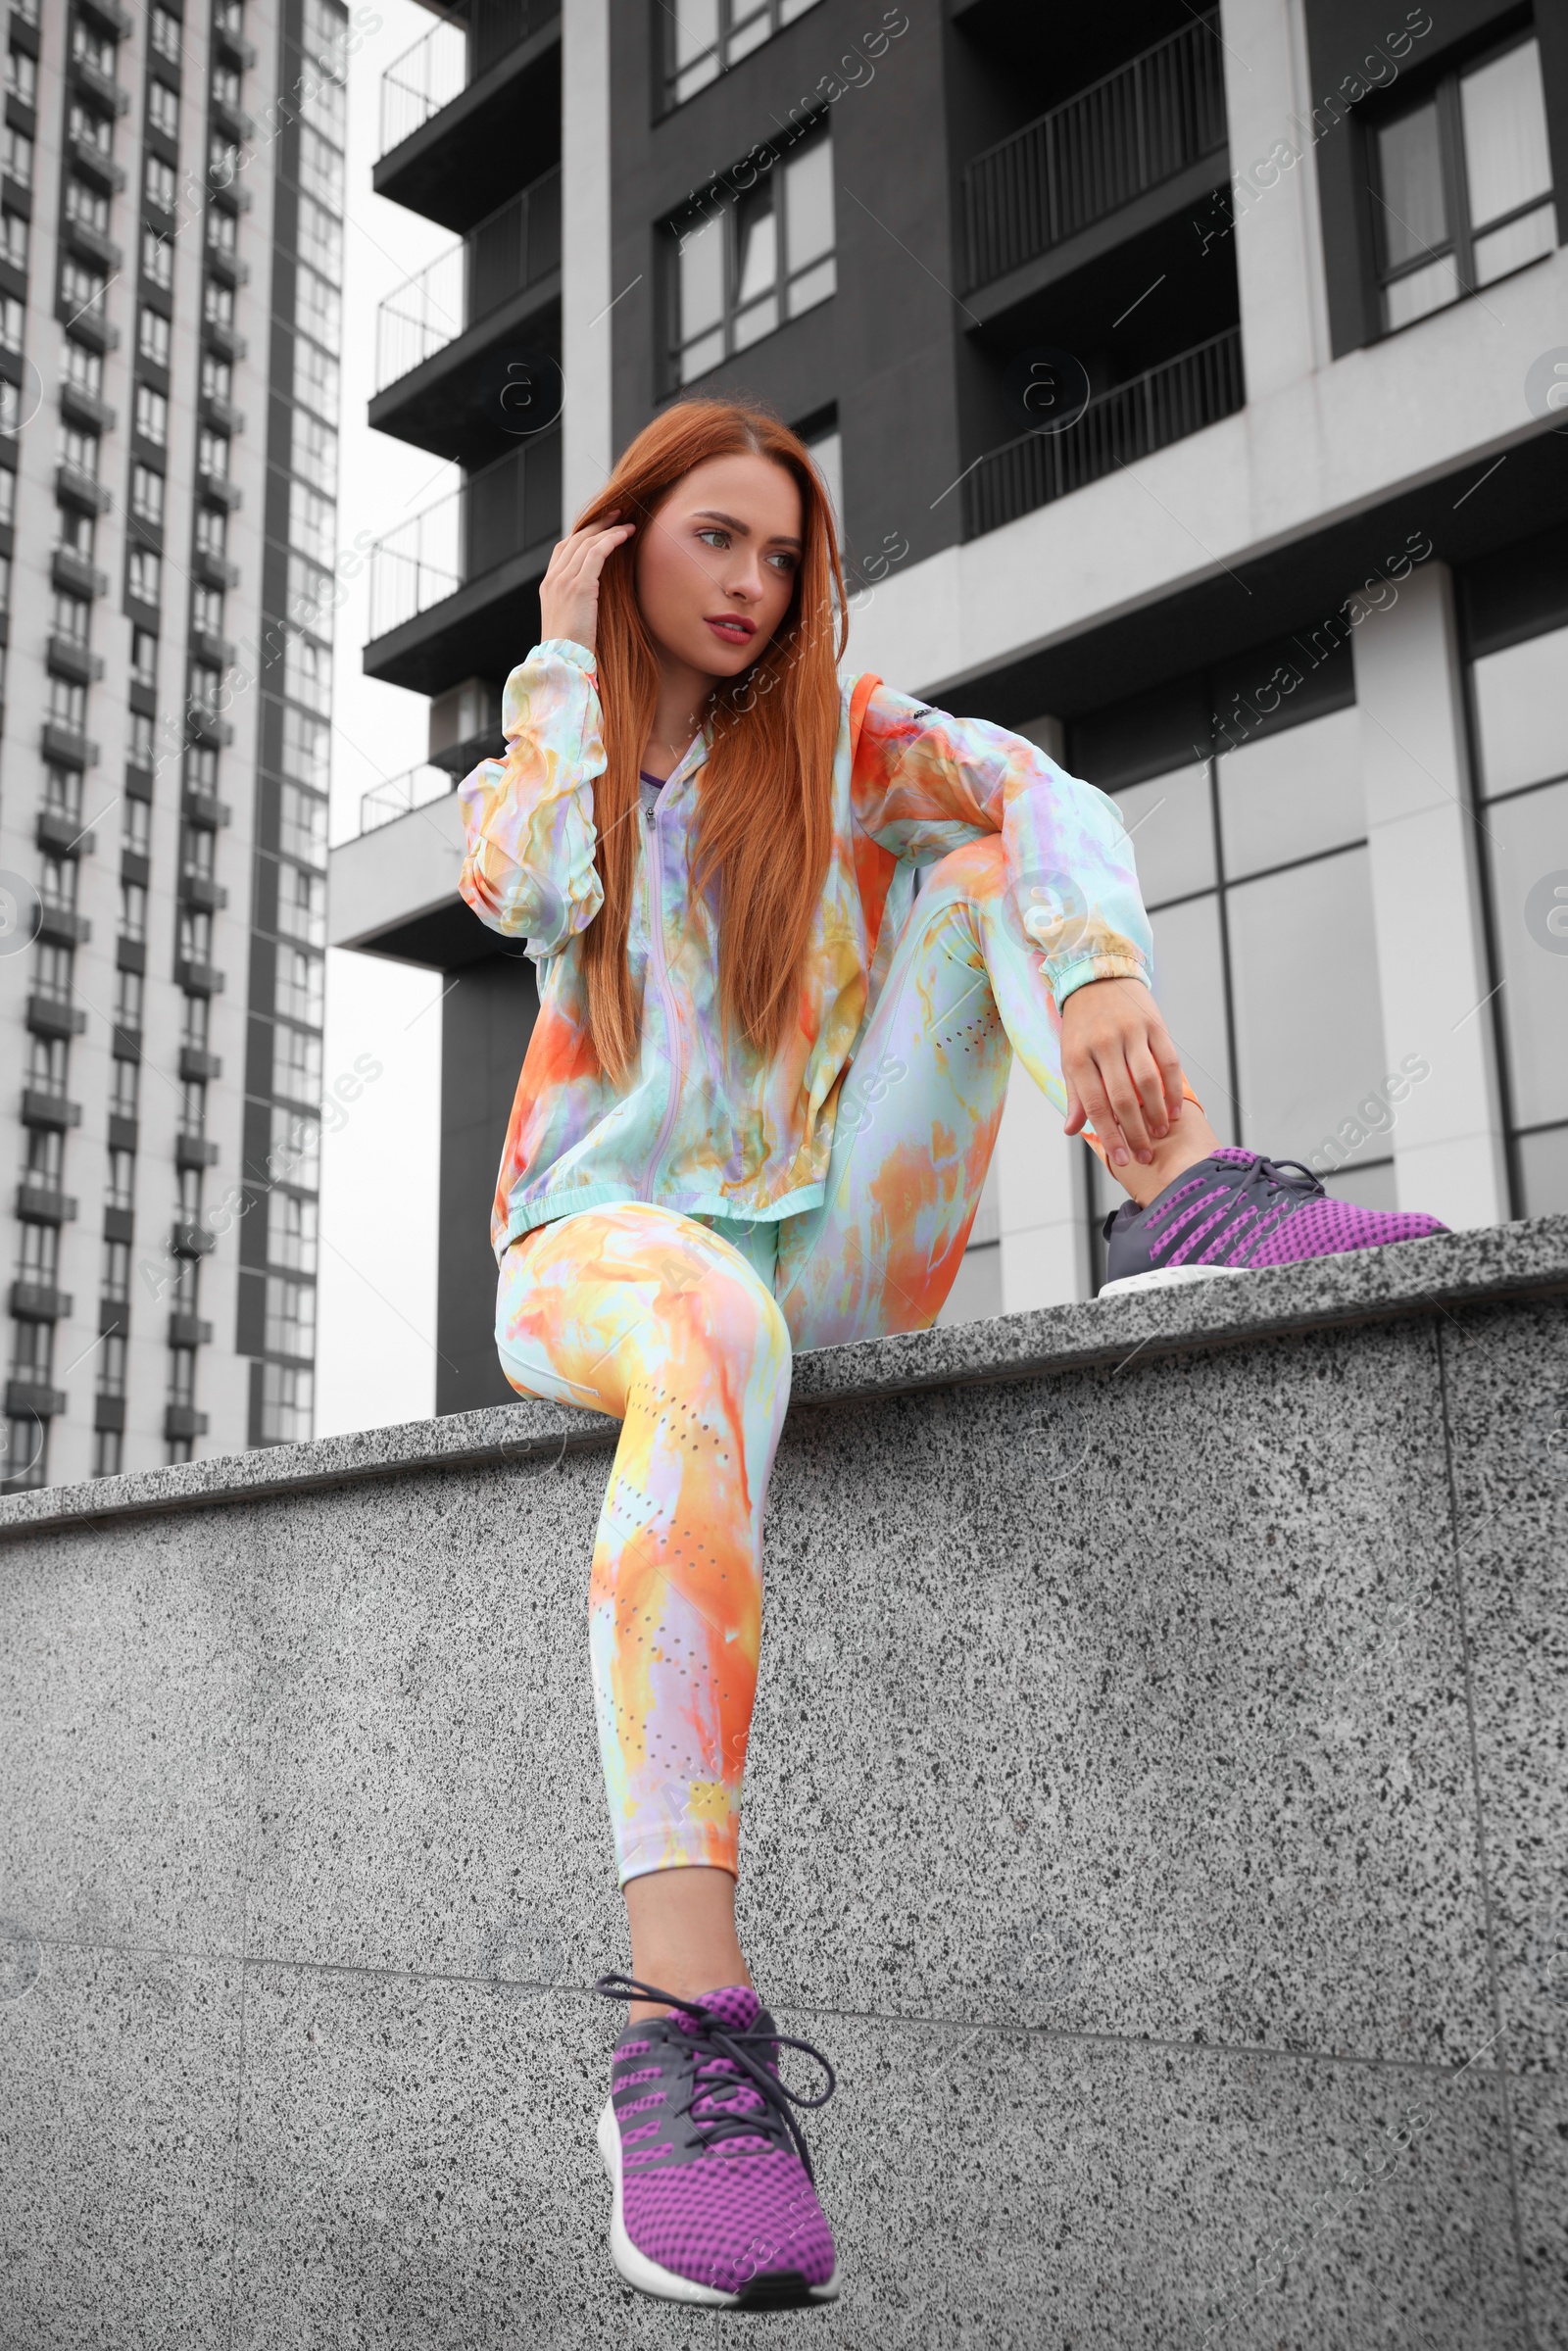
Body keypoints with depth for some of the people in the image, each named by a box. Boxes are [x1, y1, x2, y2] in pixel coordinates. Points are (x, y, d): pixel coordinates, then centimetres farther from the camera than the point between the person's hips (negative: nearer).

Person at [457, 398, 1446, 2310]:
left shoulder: (844, 737, 10)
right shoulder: (531, 772, 12)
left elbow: (1040, 797, -13)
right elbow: (540, 890, -15)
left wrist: (1099, 965, -35)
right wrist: (565, 659, -1)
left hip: (837, 1249, 2)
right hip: (603, 1242, -1)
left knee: (981, 864, -12)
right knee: (711, 1324, -40)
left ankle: (1184, 1209, -35)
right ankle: (683, 2020, -49)